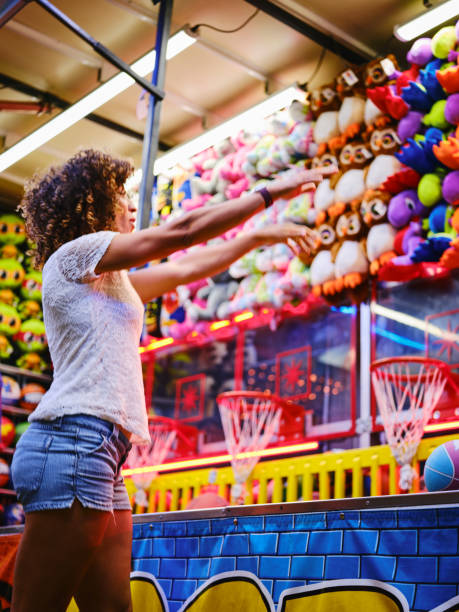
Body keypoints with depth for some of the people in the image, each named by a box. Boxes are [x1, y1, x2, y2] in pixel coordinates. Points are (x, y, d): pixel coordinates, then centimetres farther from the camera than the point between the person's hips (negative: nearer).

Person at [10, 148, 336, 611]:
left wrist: (262, 235, 33)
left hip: (97, 452, 10)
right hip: (75, 440, -10)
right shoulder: (75, 253, -1)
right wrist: (272, 192, 2)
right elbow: (181, 232, -4)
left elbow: (186, 268, 31)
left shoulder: (109, 279, 26)